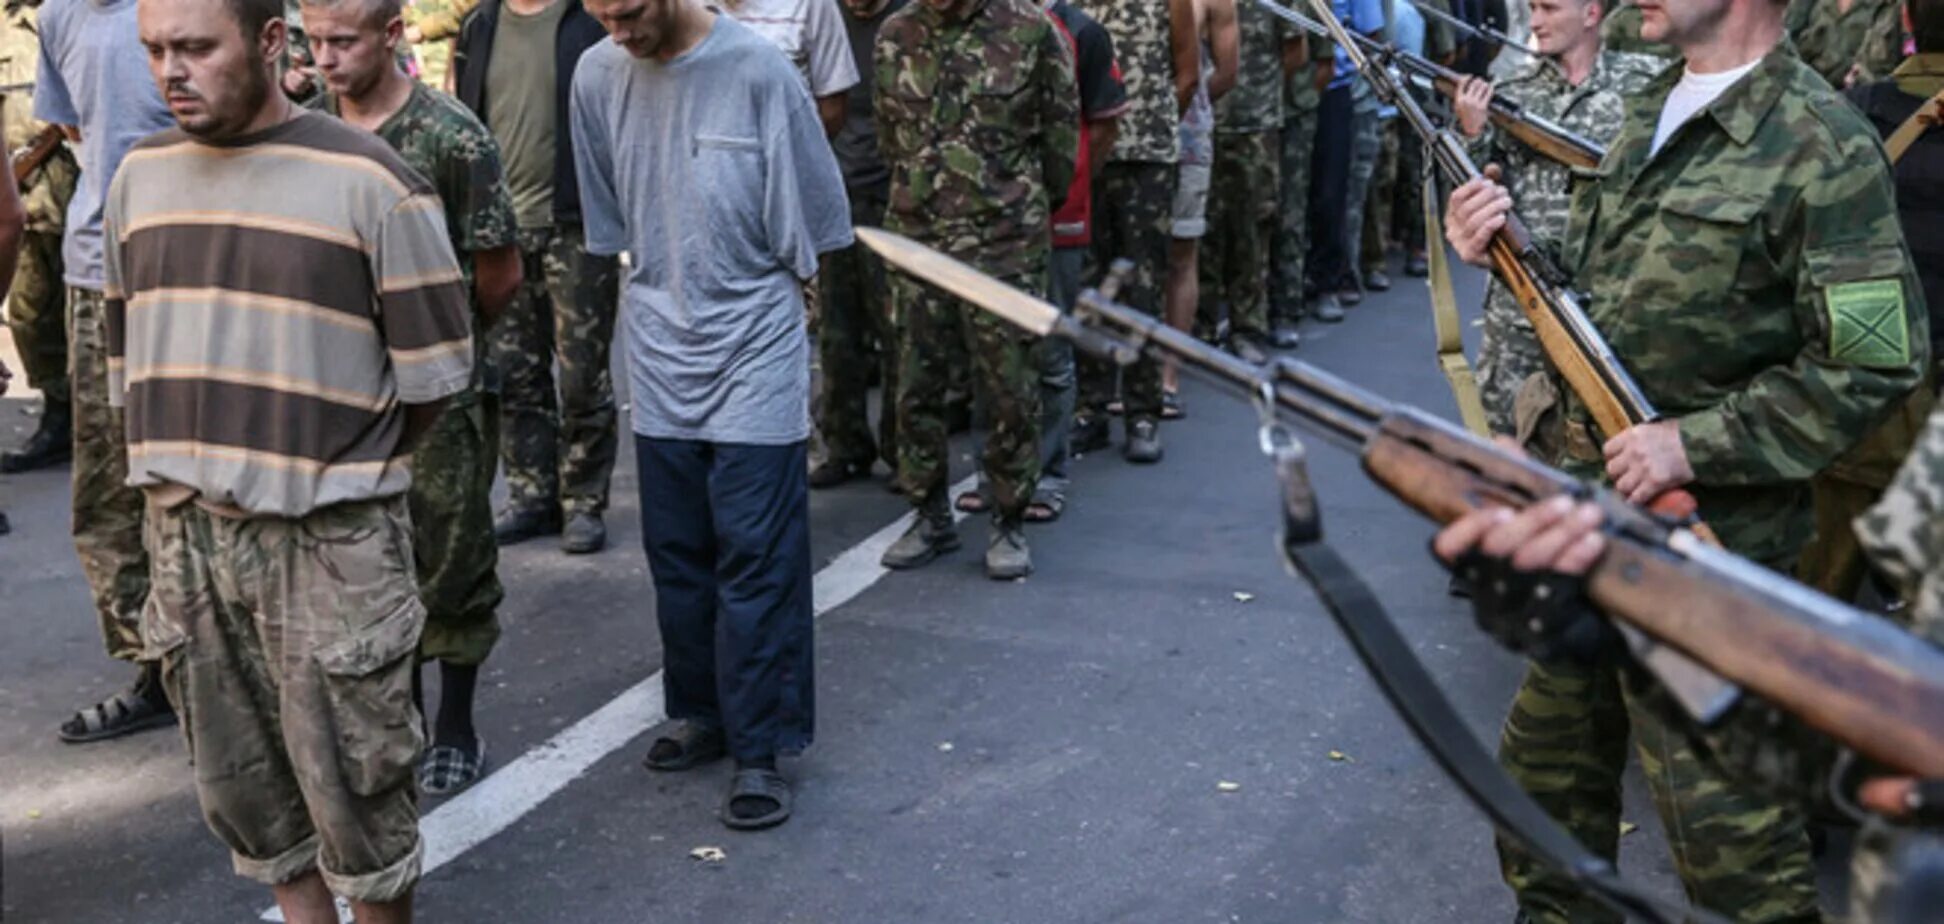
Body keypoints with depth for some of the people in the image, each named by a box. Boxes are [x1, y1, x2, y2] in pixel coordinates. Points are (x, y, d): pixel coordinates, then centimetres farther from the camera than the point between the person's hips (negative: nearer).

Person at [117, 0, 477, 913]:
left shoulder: (369, 181, -10)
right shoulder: (139, 175, 7)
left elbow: (432, 369, -6)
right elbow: (127, 348, 17)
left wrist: (348, 470, 4)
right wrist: (176, 466, 16)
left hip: (329, 536, -5)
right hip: (184, 531, 5)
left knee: (352, 773, 4)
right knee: (238, 771, 16)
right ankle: (303, 910, 35)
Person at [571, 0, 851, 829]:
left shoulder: (756, 69, -13)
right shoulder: (598, 77, -1)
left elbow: (809, 222, -5)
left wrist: (754, 296, 1)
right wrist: (666, 289, 12)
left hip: (754, 353, -4)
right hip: (660, 354, 5)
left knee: (756, 558, -2)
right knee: (676, 551, 12)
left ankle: (759, 747, 7)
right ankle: (702, 711, 28)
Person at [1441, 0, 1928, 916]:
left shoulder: (1823, 146, -14)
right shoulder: (1648, 112, 10)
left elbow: (1876, 363, -17)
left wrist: (1694, 444, -21)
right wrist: (1500, 249, -2)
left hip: (1697, 539, -8)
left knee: (1720, 804, 0)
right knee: (1550, 752, 22)